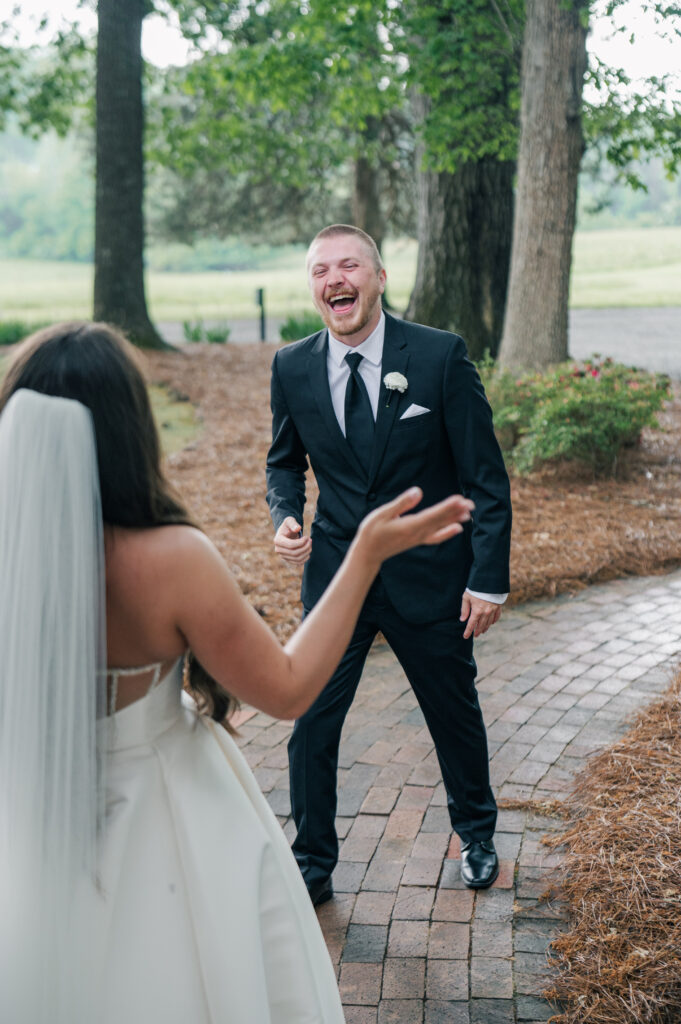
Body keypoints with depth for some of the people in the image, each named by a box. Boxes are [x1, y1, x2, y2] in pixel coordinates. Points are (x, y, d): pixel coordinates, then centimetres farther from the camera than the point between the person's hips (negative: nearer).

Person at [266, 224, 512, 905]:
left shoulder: (440, 355, -12)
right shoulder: (292, 368, -4)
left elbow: (485, 477, -8)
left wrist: (489, 577, -10)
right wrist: (285, 515, -9)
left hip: (429, 574, -1)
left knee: (456, 715, 16)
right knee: (311, 725, 2)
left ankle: (476, 835, 44)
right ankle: (312, 866, 25)